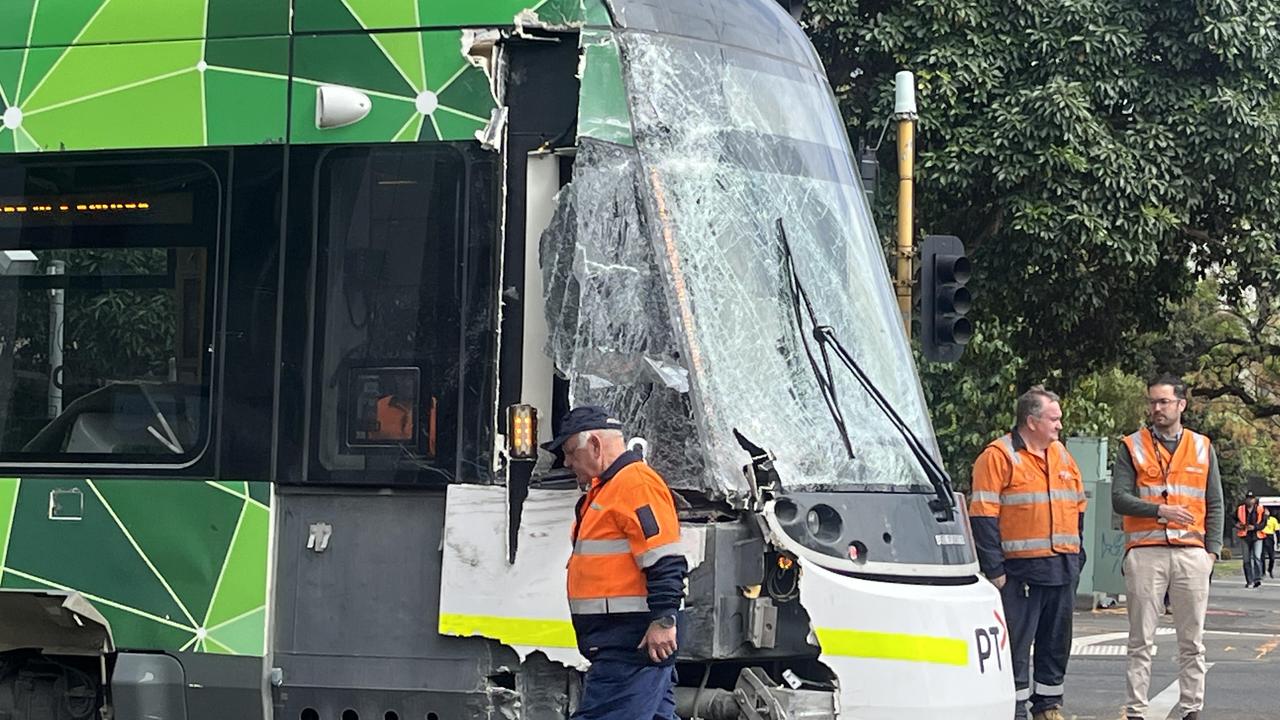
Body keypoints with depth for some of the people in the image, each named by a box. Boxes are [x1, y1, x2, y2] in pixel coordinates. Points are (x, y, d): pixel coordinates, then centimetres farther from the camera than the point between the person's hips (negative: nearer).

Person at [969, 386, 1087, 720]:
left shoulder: (1061, 455, 16)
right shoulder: (999, 456, -7)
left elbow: (1077, 508, 23)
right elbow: (983, 516, -11)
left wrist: (1076, 557, 16)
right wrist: (993, 568, -15)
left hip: (1062, 570, 7)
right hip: (1020, 571, -7)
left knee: (1057, 641, 12)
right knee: (1016, 643, -3)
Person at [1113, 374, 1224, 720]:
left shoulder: (1203, 448, 13)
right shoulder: (1131, 448, 6)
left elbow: (1214, 505, 13)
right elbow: (1119, 498, -4)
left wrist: (1212, 549, 2)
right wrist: (1161, 511, -16)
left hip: (1192, 552, 2)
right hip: (1145, 552, -2)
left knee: (1192, 640, 4)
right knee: (1141, 640, -1)